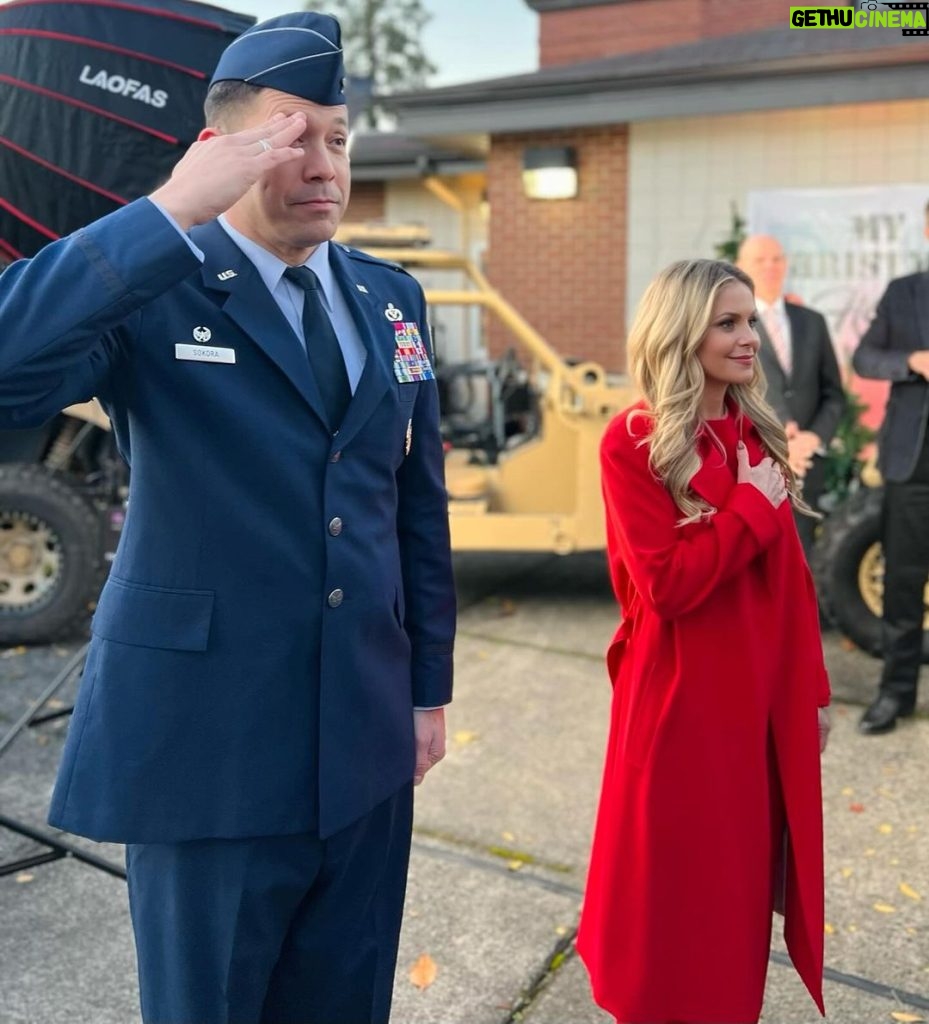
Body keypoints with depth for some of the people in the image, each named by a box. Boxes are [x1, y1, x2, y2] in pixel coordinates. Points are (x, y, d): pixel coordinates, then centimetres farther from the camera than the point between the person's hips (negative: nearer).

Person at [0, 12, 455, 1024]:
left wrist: (430, 682, 12)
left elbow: (418, 501, 10)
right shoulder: (147, 287, -9)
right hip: (211, 746, -4)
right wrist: (171, 211, -29)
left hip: (366, 740, 5)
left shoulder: (391, 297, 7)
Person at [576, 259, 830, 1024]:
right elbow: (666, 585, -22)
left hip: (767, 696, 6)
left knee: (746, 877, 19)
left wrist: (812, 687, 10)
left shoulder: (760, 434, 6)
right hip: (681, 701, -6)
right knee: (678, 885, 9)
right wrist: (754, 504, -16)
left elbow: (791, 576, 9)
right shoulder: (633, 443, -13)